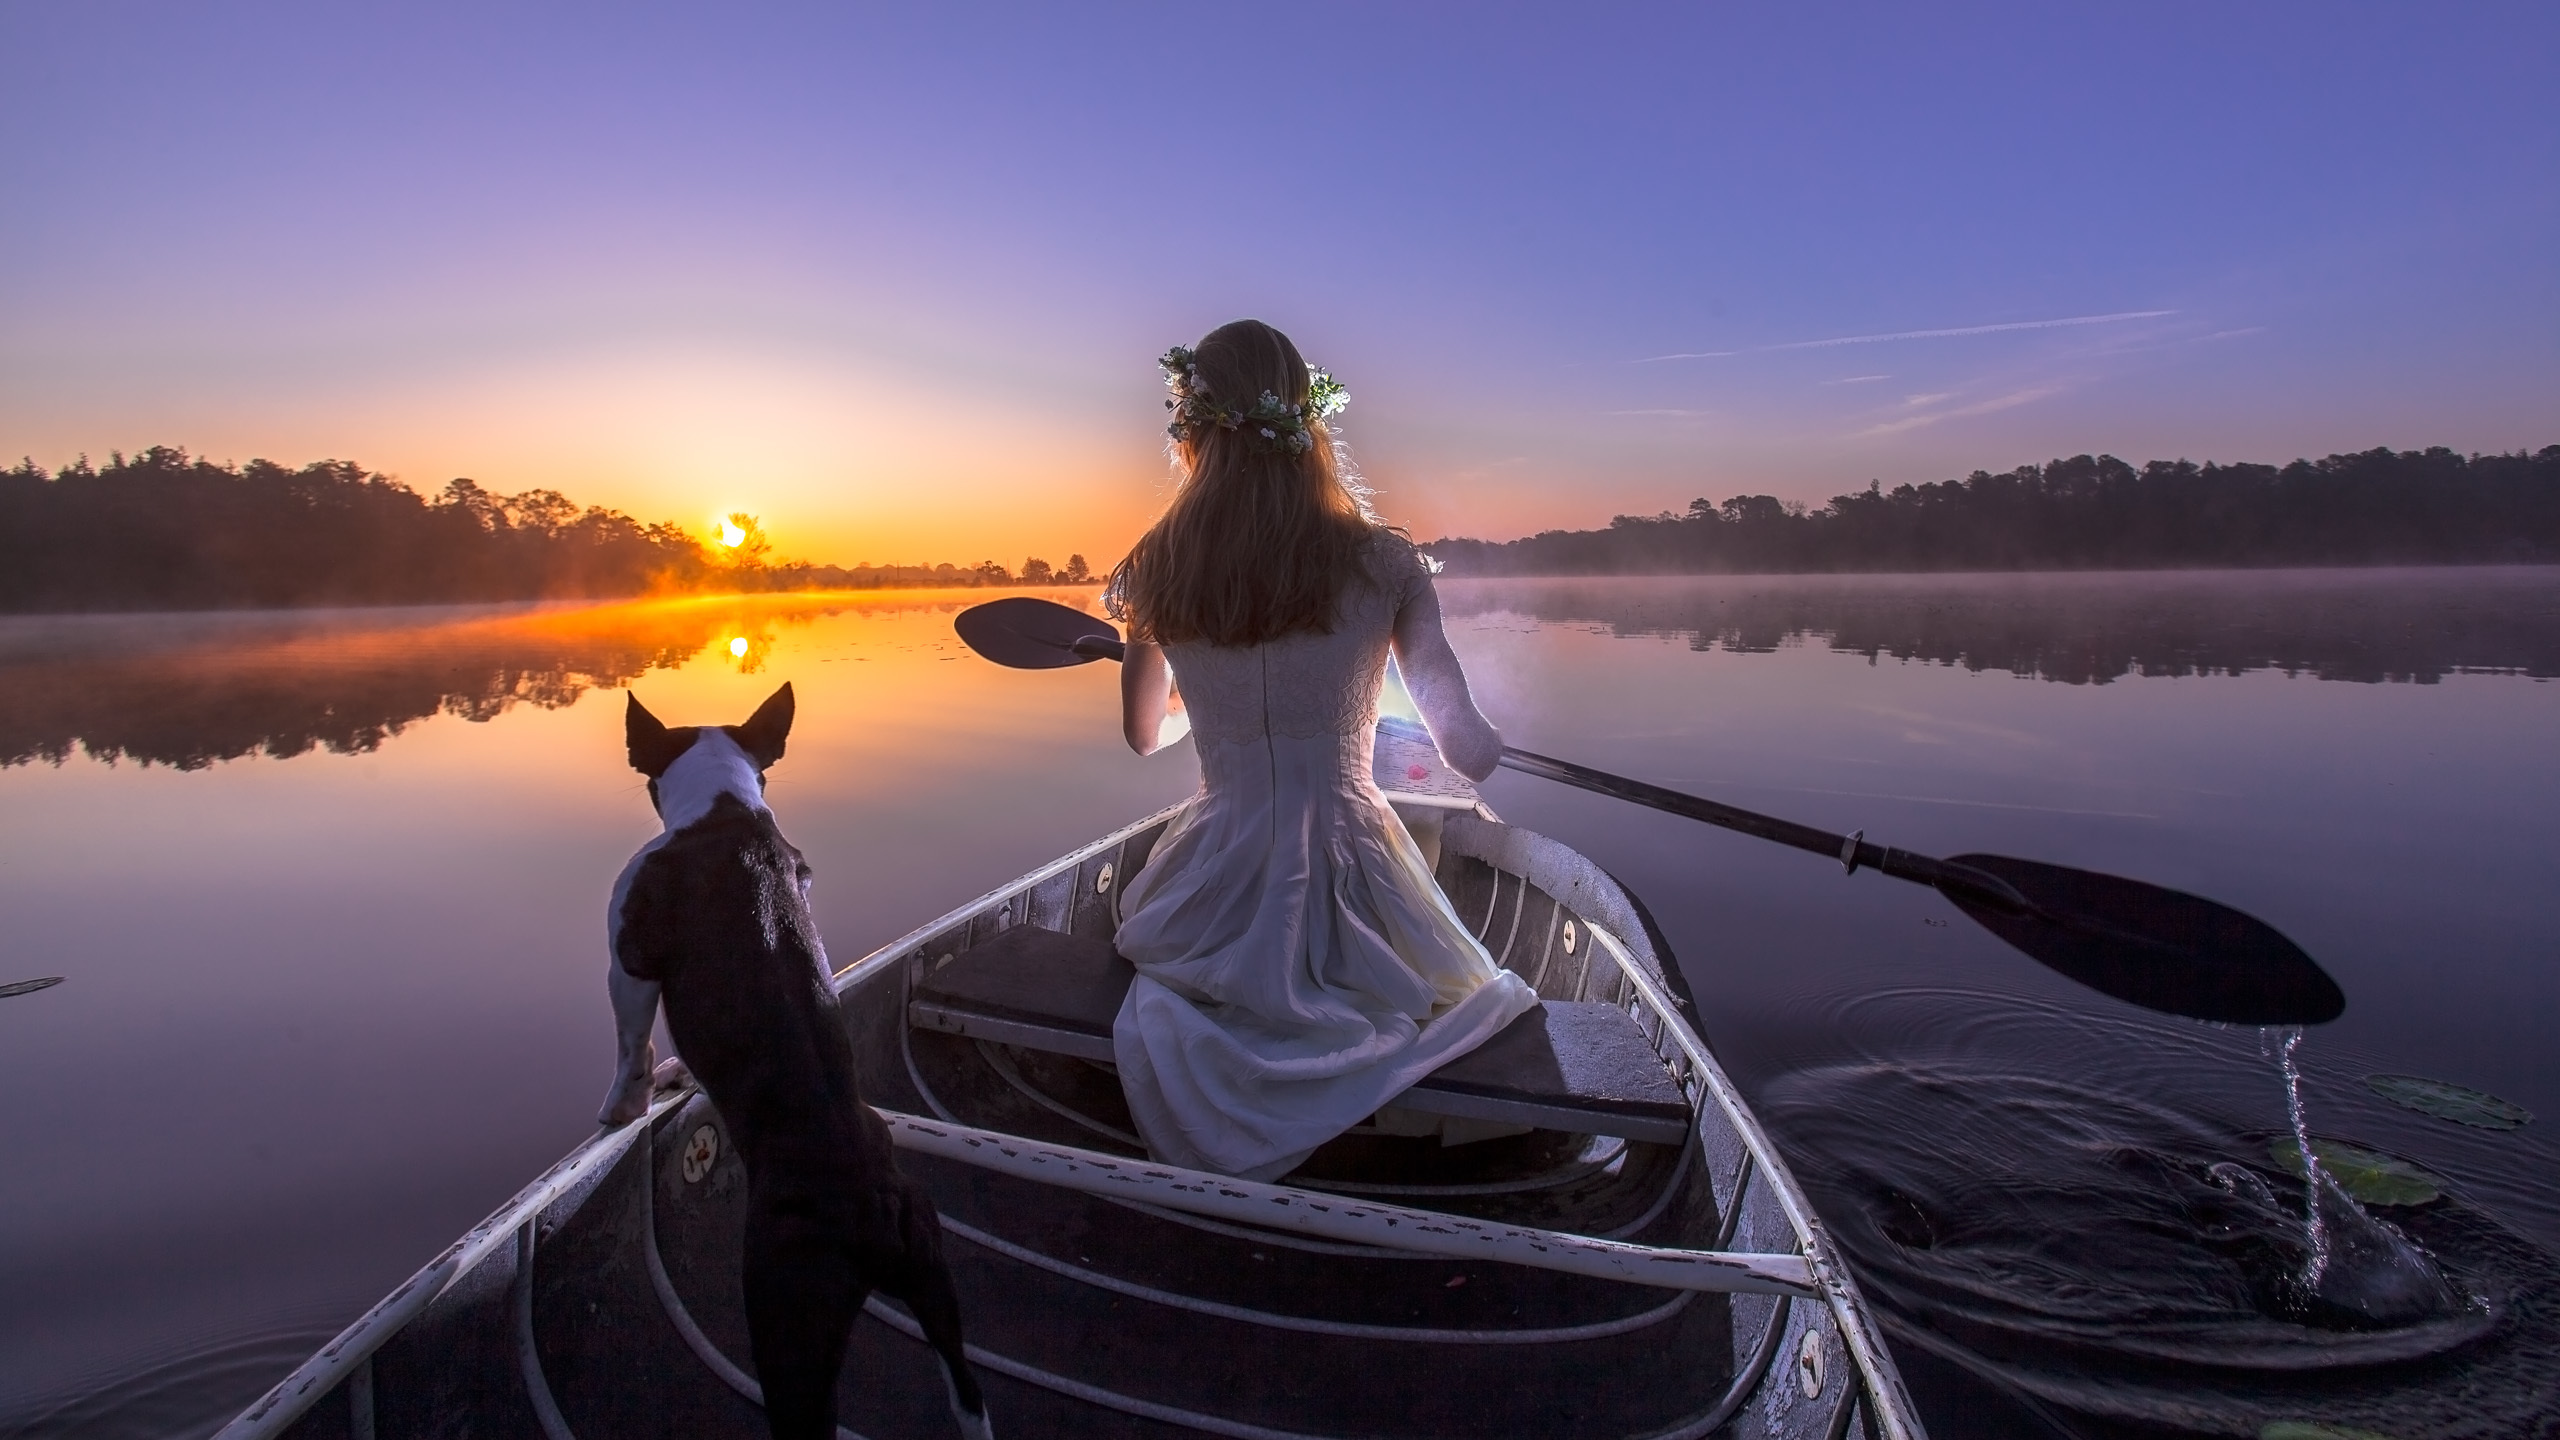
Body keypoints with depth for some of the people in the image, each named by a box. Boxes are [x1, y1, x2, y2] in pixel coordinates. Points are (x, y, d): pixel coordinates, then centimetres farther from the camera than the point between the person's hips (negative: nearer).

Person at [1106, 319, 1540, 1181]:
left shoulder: (1154, 575, -6)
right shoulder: (1383, 565, -11)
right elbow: (1469, 751, -9)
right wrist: (1499, 745, 15)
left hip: (1215, 908, 3)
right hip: (1355, 897, -2)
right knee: (1481, 988, 32)